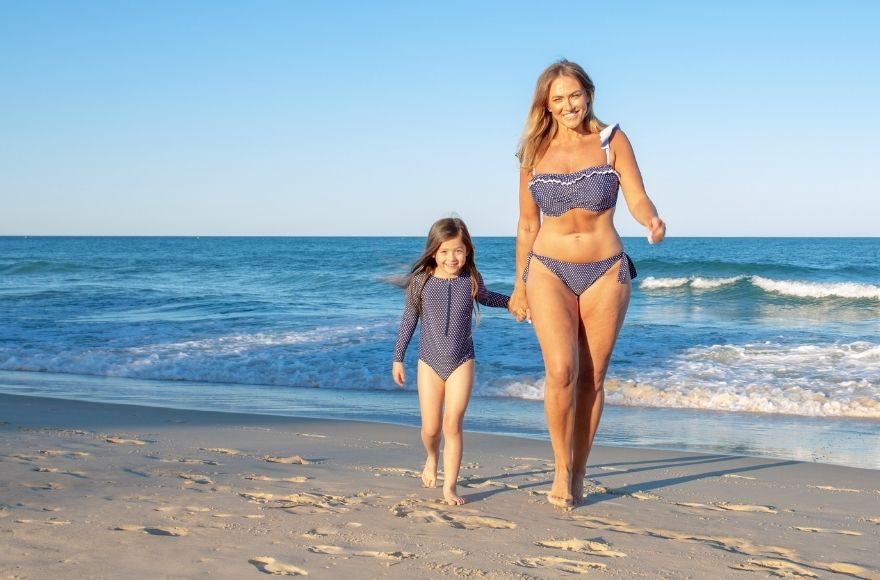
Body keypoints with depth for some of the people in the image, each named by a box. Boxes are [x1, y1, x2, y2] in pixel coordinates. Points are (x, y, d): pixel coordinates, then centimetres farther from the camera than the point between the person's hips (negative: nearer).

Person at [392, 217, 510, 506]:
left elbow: (486, 298, 23)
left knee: (452, 424, -10)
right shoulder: (421, 281, -6)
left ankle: (449, 487, -3)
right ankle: (432, 458, 39)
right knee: (430, 428, 4)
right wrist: (398, 358, 7)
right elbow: (408, 320, 4)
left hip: (461, 363, 0)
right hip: (430, 363, 0)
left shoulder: (471, 281, -2)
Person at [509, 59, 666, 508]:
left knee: (592, 377, 4)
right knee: (561, 371, -17)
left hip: (606, 272, 0)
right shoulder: (535, 152, 5)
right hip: (549, 271, 0)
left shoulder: (611, 142, 1)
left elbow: (637, 198, -8)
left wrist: (652, 222, -32)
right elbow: (527, 225, 12)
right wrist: (519, 286, 14)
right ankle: (562, 467, 1)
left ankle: (578, 474, 19)